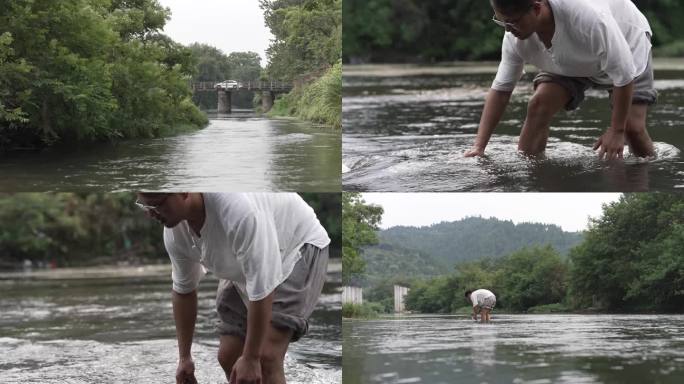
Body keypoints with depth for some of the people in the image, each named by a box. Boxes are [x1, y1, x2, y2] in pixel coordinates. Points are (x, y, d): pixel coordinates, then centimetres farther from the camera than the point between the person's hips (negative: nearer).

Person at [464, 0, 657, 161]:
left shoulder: (586, 16, -45)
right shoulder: (515, 37, -28)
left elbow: (624, 76, -35)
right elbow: (500, 89, -18)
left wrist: (616, 131, -29)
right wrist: (479, 146, -25)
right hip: (569, 62, 4)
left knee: (631, 126, -18)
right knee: (538, 105, -19)